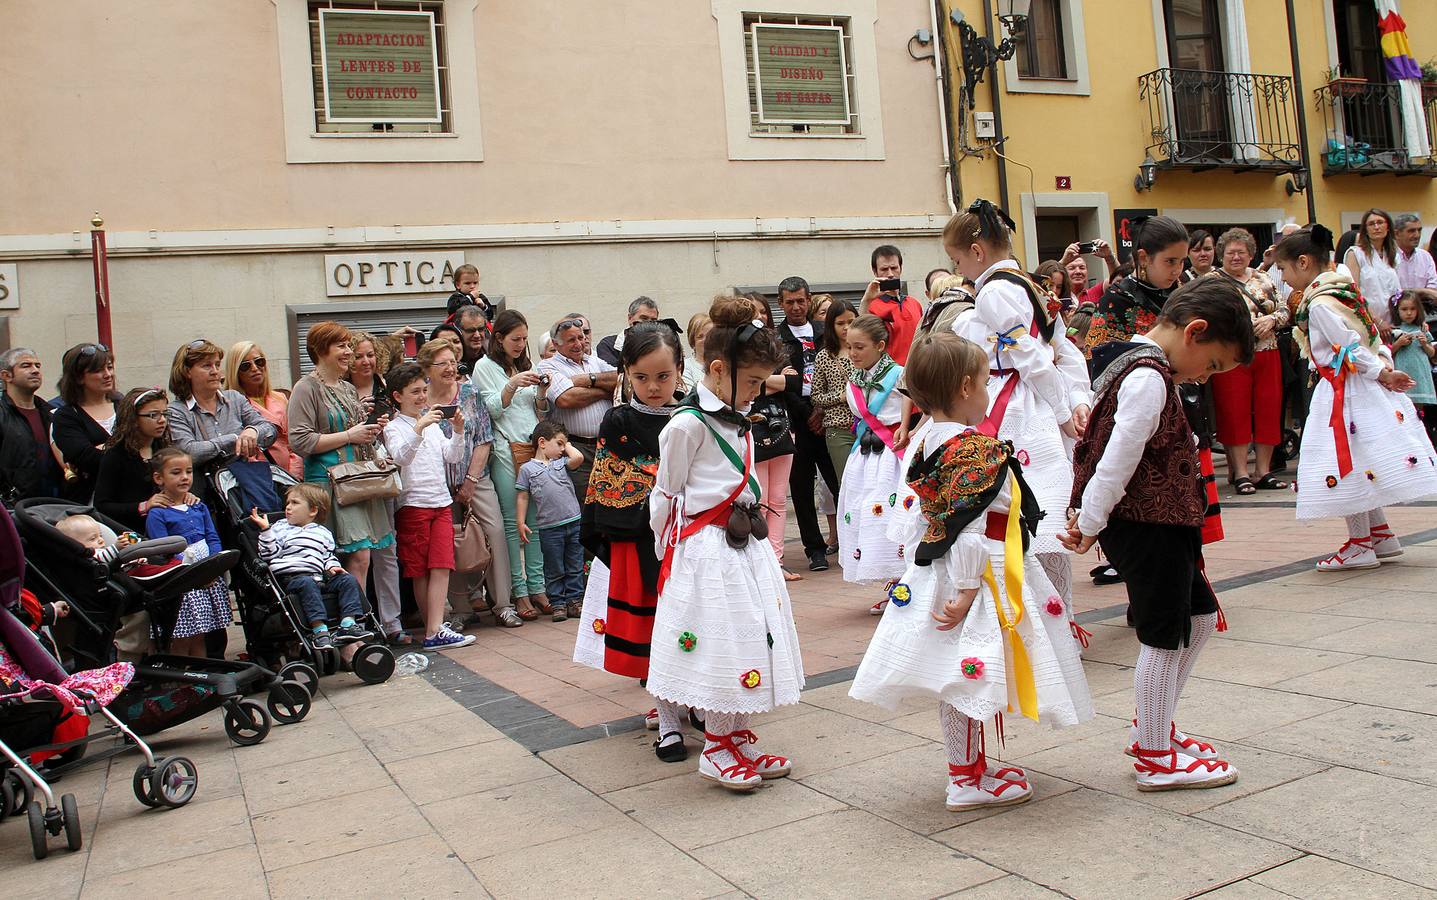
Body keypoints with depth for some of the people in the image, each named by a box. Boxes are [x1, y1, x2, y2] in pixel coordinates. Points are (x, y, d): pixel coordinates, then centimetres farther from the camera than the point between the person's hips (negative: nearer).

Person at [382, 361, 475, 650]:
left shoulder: (434, 424, 14)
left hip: (441, 501, 4)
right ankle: (435, 628, 7)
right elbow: (400, 457, -20)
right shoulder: (394, 427, -2)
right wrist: (419, 427, -31)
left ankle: (434, 630, -9)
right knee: (420, 571, 1)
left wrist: (457, 431, -7)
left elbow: (453, 458, 9)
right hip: (412, 504, -4)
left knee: (442, 566, -7)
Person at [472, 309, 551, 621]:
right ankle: (519, 591, -2)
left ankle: (536, 587, 5)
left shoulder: (527, 366, 21)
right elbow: (492, 409, -3)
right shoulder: (485, 367, 5)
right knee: (512, 521, -6)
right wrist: (512, 385, -17)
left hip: (534, 446, 5)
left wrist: (541, 391, 0)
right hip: (506, 451, -5)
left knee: (535, 519, 1)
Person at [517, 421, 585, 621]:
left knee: (575, 566, 9)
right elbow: (523, 497, 2)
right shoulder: (528, 468, 2)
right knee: (554, 570, 5)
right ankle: (558, 603, 14)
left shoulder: (561, 463, 11)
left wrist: (567, 445, 8)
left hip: (574, 522, 3)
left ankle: (575, 600, 18)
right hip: (549, 527, -3)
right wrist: (521, 522, -4)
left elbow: (578, 458, -9)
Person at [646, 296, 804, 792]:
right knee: (725, 640, -4)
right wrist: (665, 553, 1)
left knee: (755, 637, 12)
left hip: (746, 542, 9)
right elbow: (664, 496, -6)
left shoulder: (737, 421, 12)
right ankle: (716, 750, 13)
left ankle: (739, 741, 25)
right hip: (707, 548, -9)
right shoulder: (687, 425, -14)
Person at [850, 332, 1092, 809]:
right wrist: (966, 590, -22)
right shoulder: (979, 450, -19)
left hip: (929, 573, 9)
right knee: (971, 675, 2)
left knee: (957, 681, 17)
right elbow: (967, 526, -24)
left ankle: (971, 766, 31)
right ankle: (967, 782, 13)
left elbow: (909, 519, 11)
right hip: (971, 577, -9)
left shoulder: (922, 444, 6)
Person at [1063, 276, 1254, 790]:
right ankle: (1156, 758, 13)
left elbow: (1114, 451, 17)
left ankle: (1154, 727, 29)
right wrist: (1089, 524, -16)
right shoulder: (1149, 379, -19)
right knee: (1164, 636, 0)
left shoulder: (1132, 364, 14)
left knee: (1199, 617, 19)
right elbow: (1118, 459, -23)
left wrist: (1088, 515, 14)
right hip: (1146, 527, -10)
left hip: (1158, 525, 10)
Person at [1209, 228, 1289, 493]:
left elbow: (1284, 309, 14)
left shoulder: (1262, 279, 15)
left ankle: (1264, 471, 14)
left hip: (1267, 354, 5)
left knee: (1268, 410, 5)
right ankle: (1240, 473, 4)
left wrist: (1271, 319, -7)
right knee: (1235, 413, -3)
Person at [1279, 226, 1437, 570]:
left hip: (1346, 392, -10)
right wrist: (1384, 366, 3)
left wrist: (1381, 372, -10)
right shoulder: (1342, 289, 11)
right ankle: (1382, 536, 24)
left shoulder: (1319, 305, -18)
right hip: (1363, 388, 10)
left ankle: (1360, 545, 7)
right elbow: (1373, 336, 11)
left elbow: (1352, 346, -19)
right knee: (1362, 464, 17)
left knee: (1347, 465, -1)